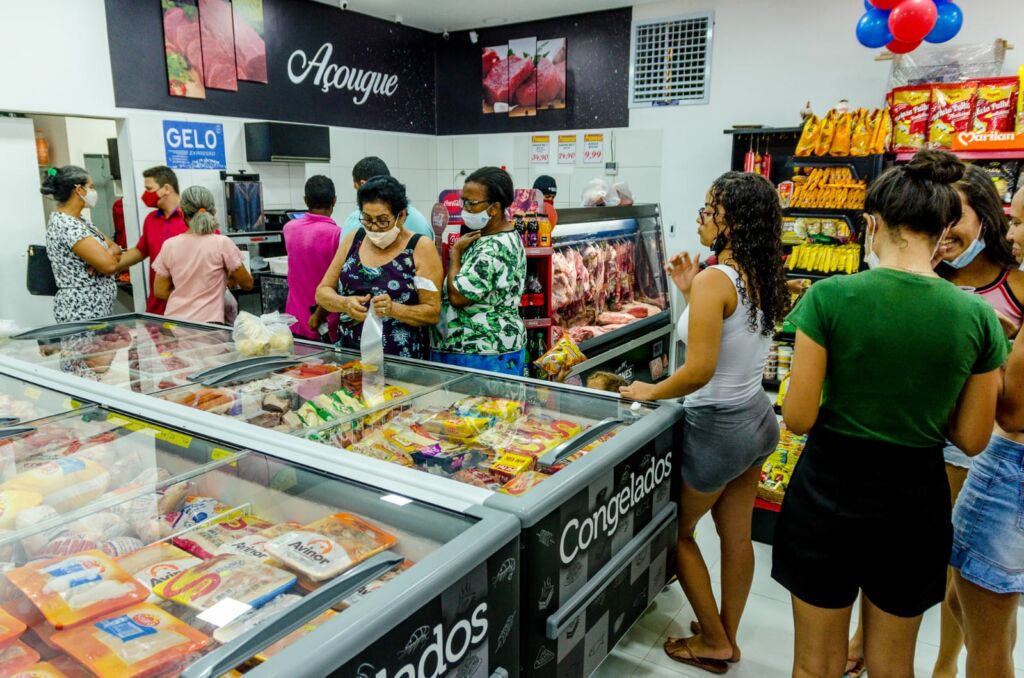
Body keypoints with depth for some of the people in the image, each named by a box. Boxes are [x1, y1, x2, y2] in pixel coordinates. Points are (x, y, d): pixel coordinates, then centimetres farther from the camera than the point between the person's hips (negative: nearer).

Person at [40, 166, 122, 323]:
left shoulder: (78, 220, 12)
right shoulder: (66, 225, -17)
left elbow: (116, 248, 12)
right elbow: (109, 264, -24)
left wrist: (106, 254, -11)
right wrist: (109, 255, -1)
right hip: (83, 312, -10)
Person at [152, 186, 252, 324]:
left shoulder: (169, 245, 1)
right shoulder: (222, 243, -8)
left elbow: (160, 292, 6)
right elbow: (247, 284, 1)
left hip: (174, 321, 4)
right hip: (208, 322, -3)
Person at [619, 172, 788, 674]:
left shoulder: (715, 279, -23)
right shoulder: (762, 279, 1)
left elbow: (700, 371, -29)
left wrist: (649, 392, -13)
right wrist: (690, 292, 7)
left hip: (717, 427, -8)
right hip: (756, 418, 8)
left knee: (677, 530, 14)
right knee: (736, 535, 20)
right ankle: (727, 637, 37)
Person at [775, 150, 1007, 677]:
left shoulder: (831, 297, -17)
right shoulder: (978, 317, -8)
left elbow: (798, 418, -15)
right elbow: (971, 438, -1)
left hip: (829, 493, -2)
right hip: (916, 500, 3)